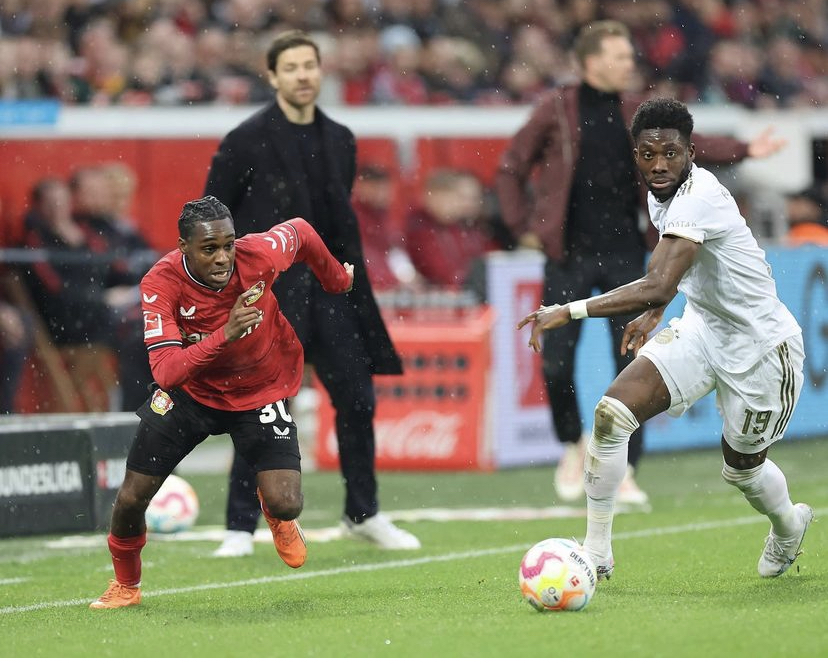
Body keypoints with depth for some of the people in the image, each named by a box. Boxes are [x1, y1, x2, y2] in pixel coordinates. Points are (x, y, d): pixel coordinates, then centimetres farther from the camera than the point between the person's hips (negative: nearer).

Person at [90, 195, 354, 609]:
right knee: (131, 498, -2)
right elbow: (166, 372, -37)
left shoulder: (258, 255, -27)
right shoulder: (160, 284, -29)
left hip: (261, 392, 0)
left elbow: (301, 232, -2)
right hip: (191, 390, 0)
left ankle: (274, 512, 26)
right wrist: (224, 335, -50)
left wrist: (337, 280, 15)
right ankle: (126, 585, 30)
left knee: (286, 506, -16)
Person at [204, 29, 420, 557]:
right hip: (268, 291, -5)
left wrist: (352, 273, 14)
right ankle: (241, 528, 3)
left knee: (358, 400, 7)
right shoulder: (247, 141, -6)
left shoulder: (340, 141, 10)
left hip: (329, 286, 5)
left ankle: (364, 515, 22)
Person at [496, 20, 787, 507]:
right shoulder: (557, 110, -3)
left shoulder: (637, 112, 8)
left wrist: (744, 151, -7)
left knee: (631, 365, -2)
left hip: (623, 253, 3)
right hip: (569, 254, -2)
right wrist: (524, 226, -2)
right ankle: (574, 445, 24)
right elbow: (511, 170, 4)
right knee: (556, 364, -2)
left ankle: (623, 472, 6)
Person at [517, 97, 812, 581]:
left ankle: (789, 527, 48)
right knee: (611, 414, -14)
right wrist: (654, 315, 11)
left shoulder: (698, 199, -32)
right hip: (701, 328, 7)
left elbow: (659, 287, -45)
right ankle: (596, 554, -5)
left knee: (742, 469, 11)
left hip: (759, 346, -7)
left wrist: (569, 311, -46)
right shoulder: (663, 194, -3)